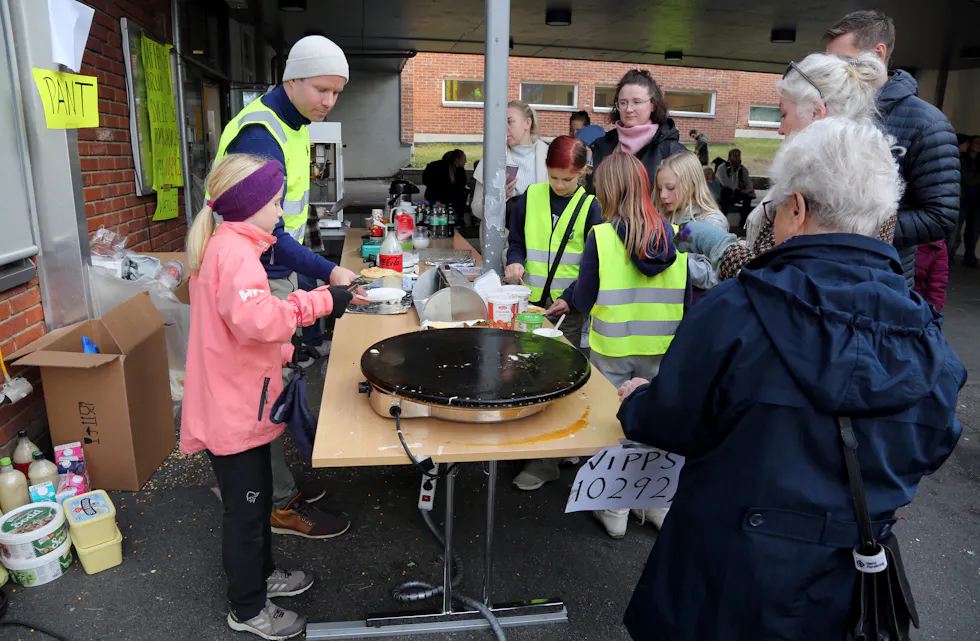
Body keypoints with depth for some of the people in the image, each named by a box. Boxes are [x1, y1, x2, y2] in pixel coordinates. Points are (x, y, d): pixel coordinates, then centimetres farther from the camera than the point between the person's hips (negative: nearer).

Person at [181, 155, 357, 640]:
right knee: (246, 508, 7)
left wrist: (286, 352, 14)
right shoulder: (235, 250, -22)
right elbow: (256, 318, -39)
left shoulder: (225, 246, 12)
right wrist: (320, 301, -30)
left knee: (257, 497, 24)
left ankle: (261, 575, 44)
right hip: (234, 412, -10)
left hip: (237, 404, 10)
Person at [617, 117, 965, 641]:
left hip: (729, 578, -4)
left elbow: (670, 424, -14)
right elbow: (930, 450, 6)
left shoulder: (734, 310, -24)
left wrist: (637, 401, 9)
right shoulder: (927, 336, -9)